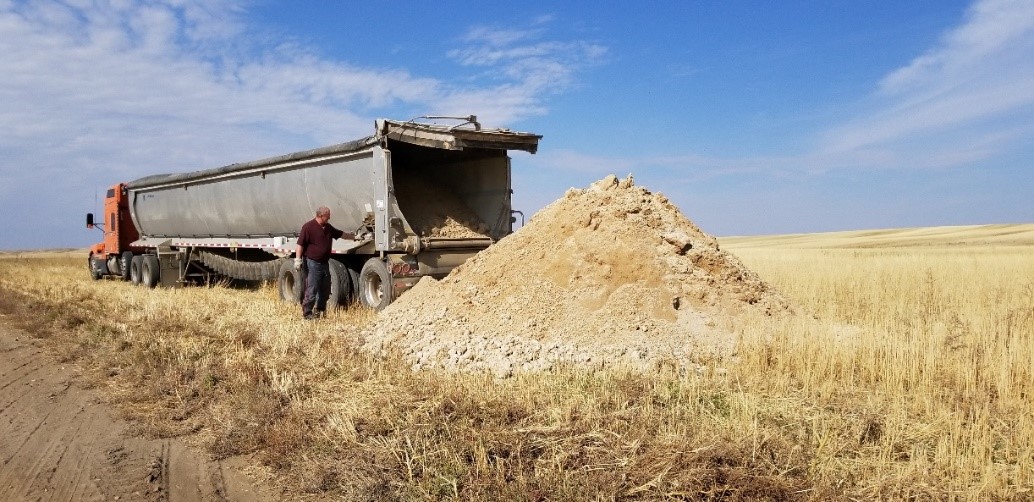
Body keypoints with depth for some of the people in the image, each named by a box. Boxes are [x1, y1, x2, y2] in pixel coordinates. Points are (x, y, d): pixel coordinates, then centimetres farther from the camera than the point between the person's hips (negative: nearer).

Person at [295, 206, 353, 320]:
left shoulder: (328, 227, 12)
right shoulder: (308, 227, -12)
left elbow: (341, 234, 27)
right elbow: (300, 244, -13)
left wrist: (354, 236, 32)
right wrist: (298, 259, -17)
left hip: (324, 262, 8)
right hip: (313, 263, -8)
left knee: (325, 290, 14)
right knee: (312, 290, -5)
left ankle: (320, 310, 28)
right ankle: (307, 313, 5)